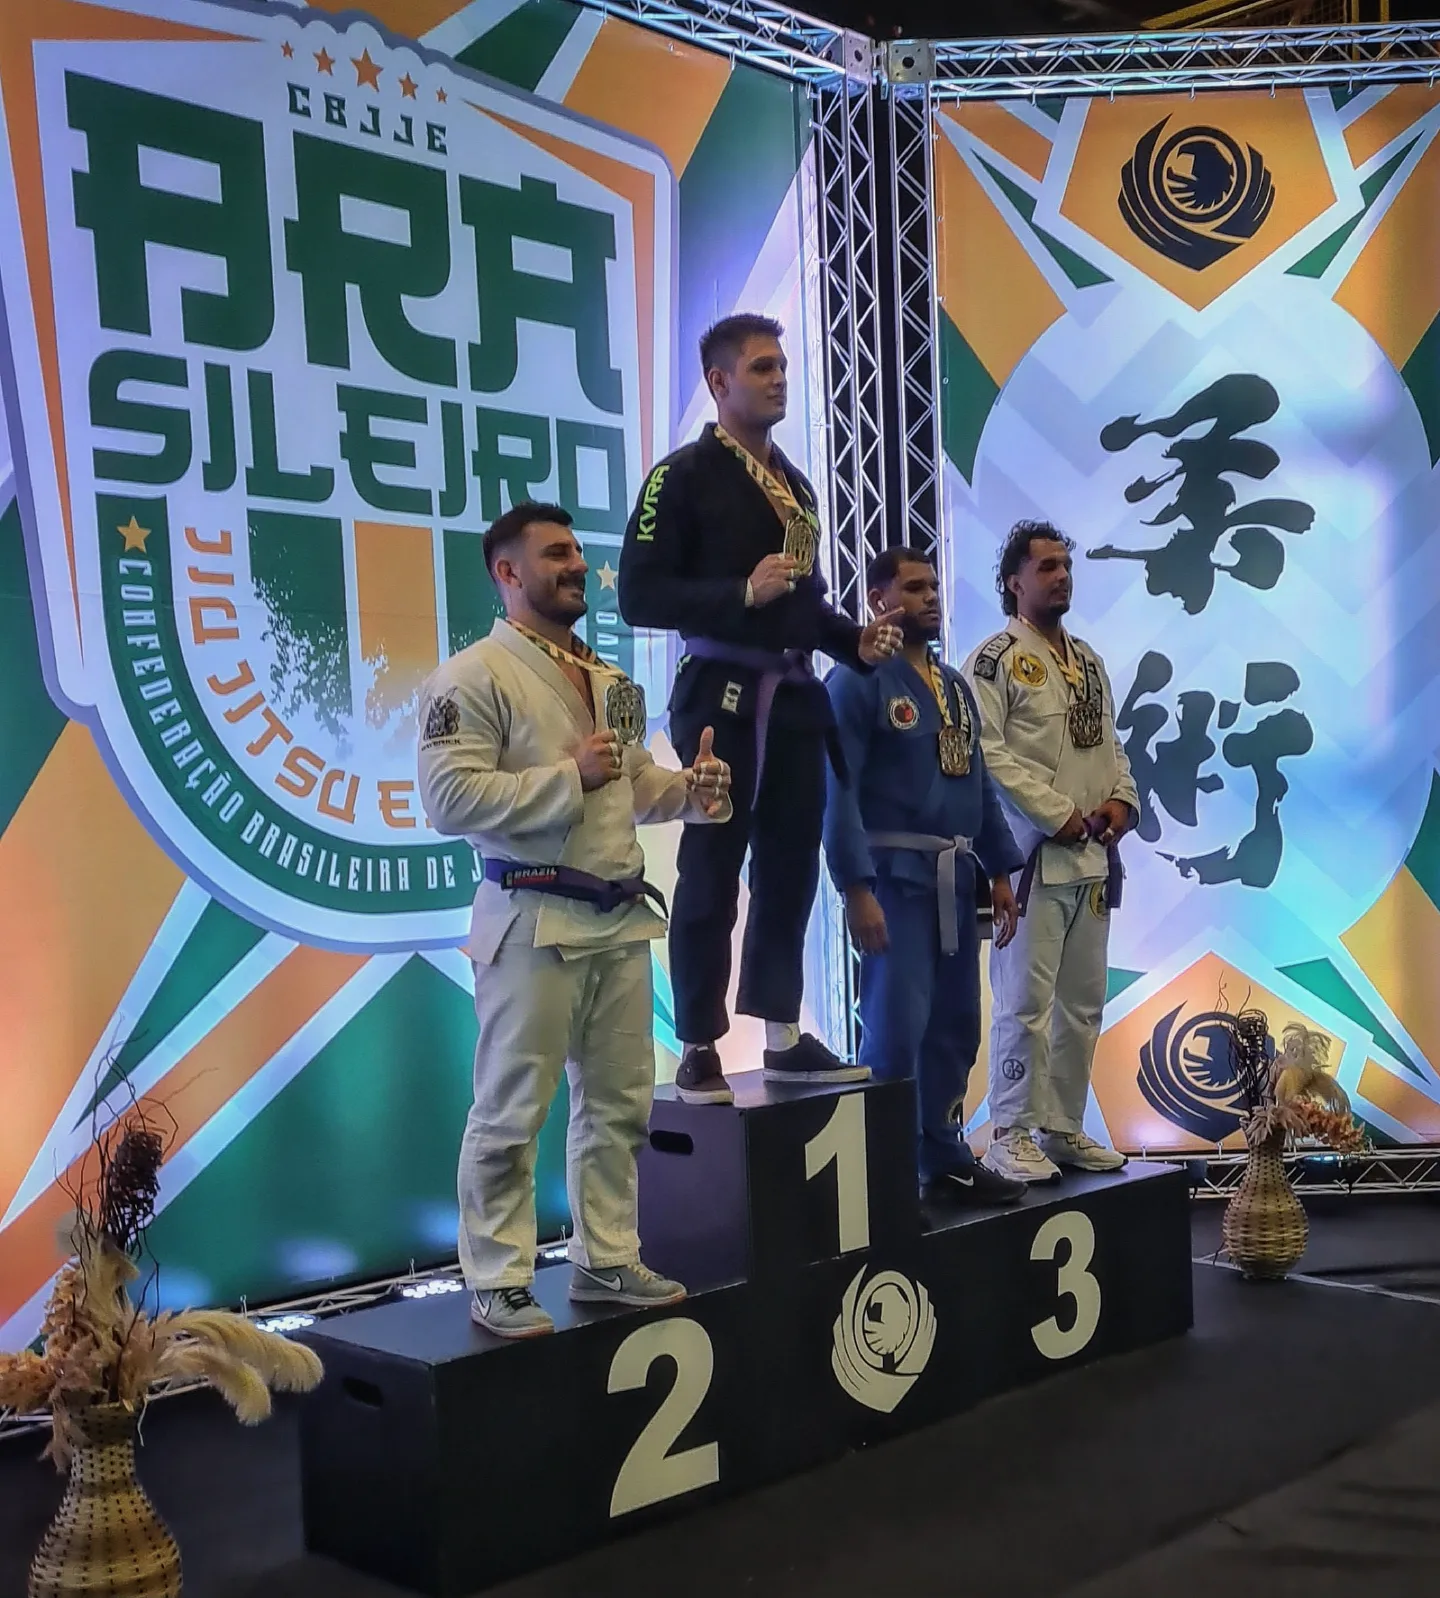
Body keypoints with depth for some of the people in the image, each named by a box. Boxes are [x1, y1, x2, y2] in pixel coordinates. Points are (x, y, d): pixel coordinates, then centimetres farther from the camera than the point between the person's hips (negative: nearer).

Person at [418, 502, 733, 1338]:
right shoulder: (475, 675, -9)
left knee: (619, 1105, 14)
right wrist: (569, 777, -19)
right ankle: (499, 1282, 11)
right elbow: (449, 798, -18)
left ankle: (607, 1262, 26)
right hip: (536, 920, -8)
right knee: (511, 1114, -1)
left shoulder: (611, 682, 17)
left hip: (622, 918, 8)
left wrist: (690, 790, 0)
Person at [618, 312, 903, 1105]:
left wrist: (854, 639, 8)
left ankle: (783, 1035, 20)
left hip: (796, 694, 7)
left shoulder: (793, 482, 18)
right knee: (711, 871, -3)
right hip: (722, 693, -7)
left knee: (791, 865, 10)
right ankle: (699, 1051, 5)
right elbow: (640, 595, -13)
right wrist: (742, 593, -21)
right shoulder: (683, 475, -4)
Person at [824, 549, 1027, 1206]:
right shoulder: (856, 680, -7)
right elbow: (839, 790, -14)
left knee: (955, 1026, 13)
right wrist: (856, 889, -20)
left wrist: (999, 870, 12)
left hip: (955, 875, 8)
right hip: (895, 875, -7)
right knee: (896, 1027, -8)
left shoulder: (954, 683, 16)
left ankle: (946, 1158, 25)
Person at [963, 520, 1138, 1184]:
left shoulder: (1088, 659, 18)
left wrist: (1121, 798, 1)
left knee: (1083, 1003, 11)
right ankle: (1009, 1136, 2)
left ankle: (1063, 1129, 22)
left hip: (1093, 857, 8)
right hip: (1032, 856, -7)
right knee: (1025, 1001, -7)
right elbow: (986, 753, -15)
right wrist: (1059, 815, -16)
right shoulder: (995, 659, -5)